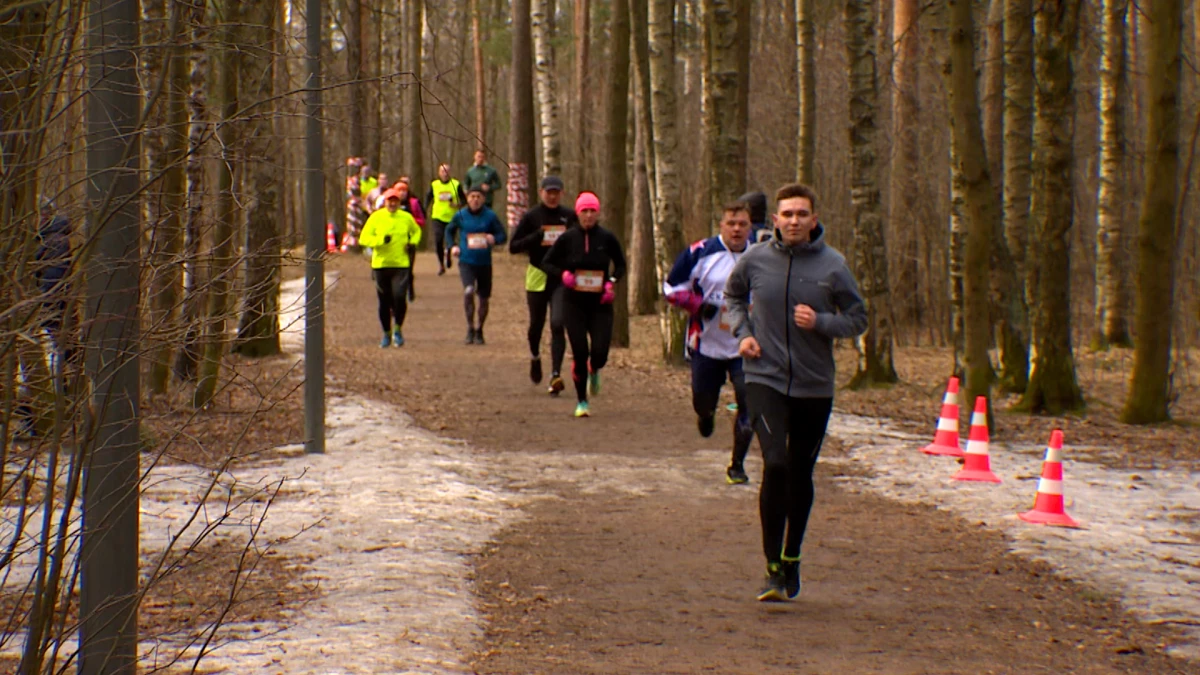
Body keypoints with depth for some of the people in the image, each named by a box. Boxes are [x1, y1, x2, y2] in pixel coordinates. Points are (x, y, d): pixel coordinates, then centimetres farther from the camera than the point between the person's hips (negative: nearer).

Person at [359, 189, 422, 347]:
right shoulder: (376, 217, -1)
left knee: (399, 297, -16)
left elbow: (416, 231, 24)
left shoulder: (406, 217, 4)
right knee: (384, 301, 7)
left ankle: (398, 330, 4)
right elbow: (364, 237, -5)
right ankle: (387, 334, 23)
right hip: (380, 264, 0)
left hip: (401, 264, 0)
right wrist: (381, 240, -21)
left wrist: (413, 243, 5)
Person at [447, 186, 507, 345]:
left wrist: (494, 239, -23)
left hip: (484, 262, 1)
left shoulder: (490, 216, -4)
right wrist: (453, 246, 2)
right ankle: (470, 328, -9)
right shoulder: (460, 216, 1)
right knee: (468, 291, -23)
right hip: (466, 261, -1)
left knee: (483, 298, 10)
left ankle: (479, 331, 30)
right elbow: (449, 231, 18)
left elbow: (503, 235, -1)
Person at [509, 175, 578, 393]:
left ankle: (556, 374, -16)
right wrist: (538, 237, -17)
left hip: (562, 278, 0)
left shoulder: (570, 216, 4)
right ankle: (535, 357, 44)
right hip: (537, 276, 0)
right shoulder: (531, 216, 0)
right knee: (536, 324, 13)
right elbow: (513, 246, -2)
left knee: (558, 324, -14)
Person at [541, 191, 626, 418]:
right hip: (574, 303, 0)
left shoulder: (607, 238, -3)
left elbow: (621, 265, 11)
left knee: (600, 353, -9)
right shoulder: (567, 238, -4)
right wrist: (563, 274, -15)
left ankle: (594, 372, 29)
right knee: (580, 353, -5)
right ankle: (581, 402, 12)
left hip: (600, 304, 0)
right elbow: (546, 263, 5)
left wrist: (612, 282, -8)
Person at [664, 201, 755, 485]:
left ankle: (737, 465, 4)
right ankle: (706, 415, 53)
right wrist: (698, 305, -18)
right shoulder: (700, 254, -8)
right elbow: (672, 287, -2)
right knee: (703, 402, 12)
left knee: (748, 401, -11)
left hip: (746, 347, 0)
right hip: (707, 344, 0)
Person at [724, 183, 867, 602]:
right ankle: (774, 569, -12)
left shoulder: (832, 266, -5)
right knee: (776, 466, -18)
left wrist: (820, 322, -16)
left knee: (801, 474, 12)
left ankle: (792, 559, 33)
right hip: (765, 378, -1)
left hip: (814, 385, 1)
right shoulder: (755, 260, -2)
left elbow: (857, 319, 2)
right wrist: (742, 331, 2)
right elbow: (733, 295, 18)